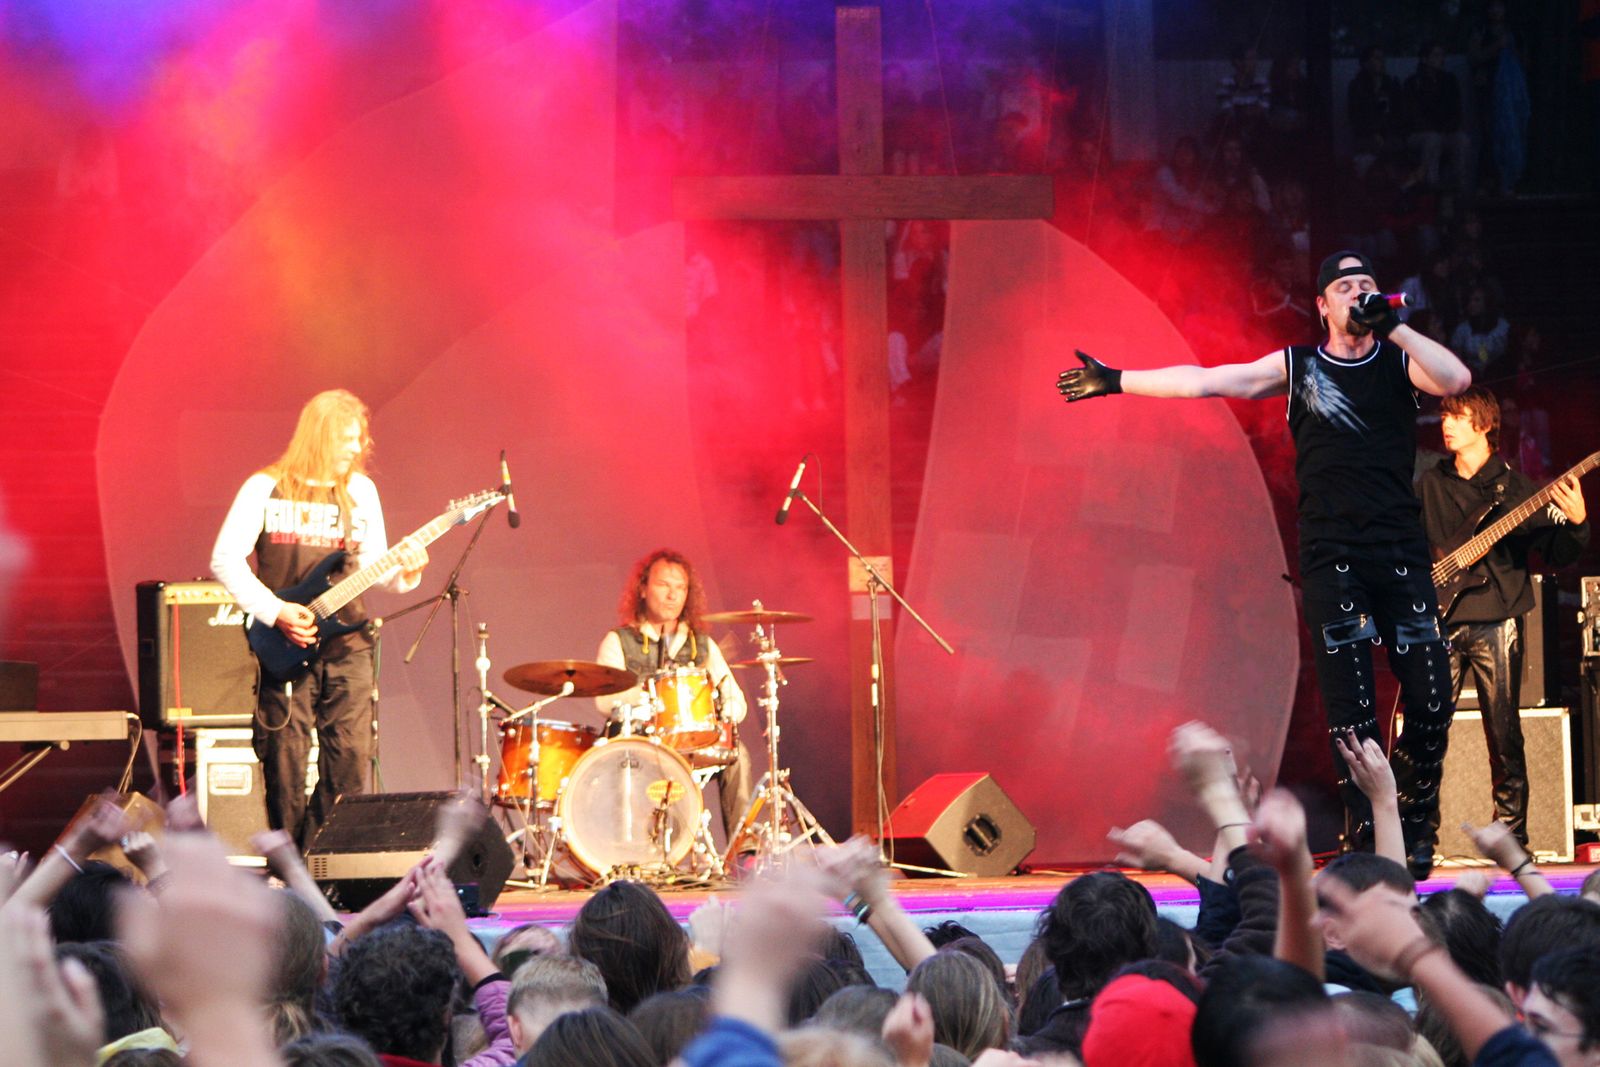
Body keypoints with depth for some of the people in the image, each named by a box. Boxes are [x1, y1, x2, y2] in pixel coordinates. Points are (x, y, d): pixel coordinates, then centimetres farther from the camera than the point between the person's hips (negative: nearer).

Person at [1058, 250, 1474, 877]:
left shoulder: (1400, 361, 10)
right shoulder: (1297, 367, 10)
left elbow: (1456, 379, -11)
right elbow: (1204, 380, 9)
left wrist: (1391, 327, -11)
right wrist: (1116, 381, 7)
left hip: (1401, 554, 1)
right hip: (1330, 558, -1)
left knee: (1430, 700, -6)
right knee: (1350, 708, -8)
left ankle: (1415, 827, 13)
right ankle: (1366, 838, -2)